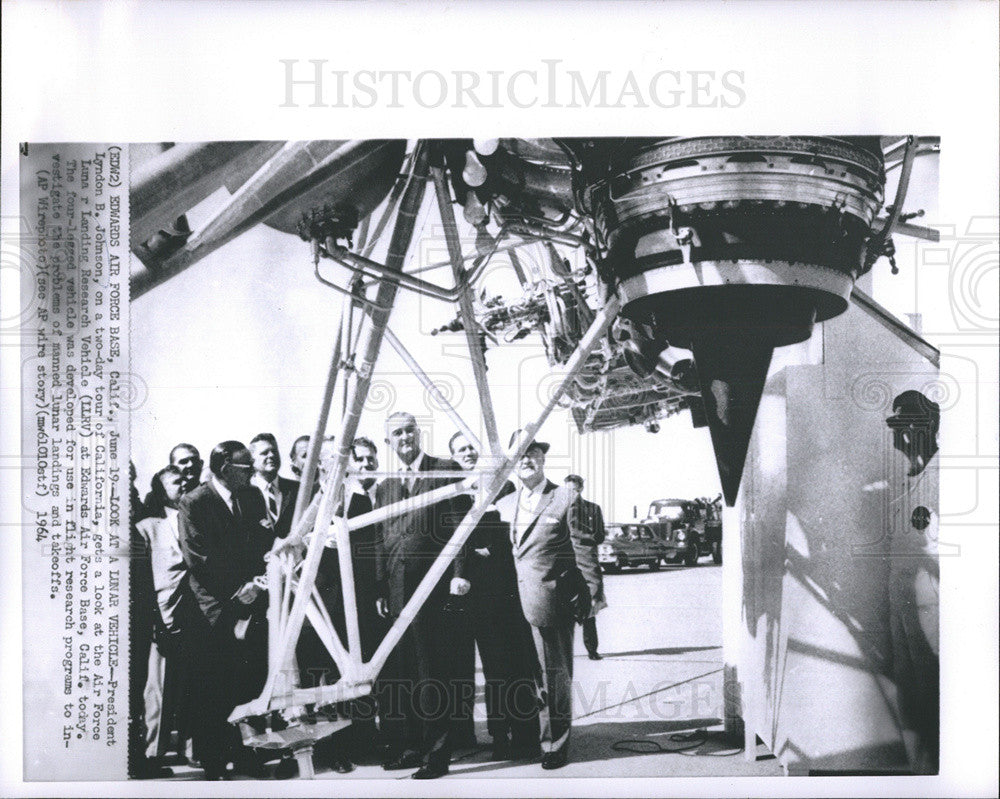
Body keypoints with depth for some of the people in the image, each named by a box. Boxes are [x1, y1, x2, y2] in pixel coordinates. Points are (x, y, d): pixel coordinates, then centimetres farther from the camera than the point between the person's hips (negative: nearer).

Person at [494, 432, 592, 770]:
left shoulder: (566, 498, 0)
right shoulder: (504, 504, 16)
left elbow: (582, 552, -2)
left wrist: (584, 599, -7)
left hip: (550, 599, -5)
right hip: (510, 600, 5)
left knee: (554, 673, 2)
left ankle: (555, 743, 12)